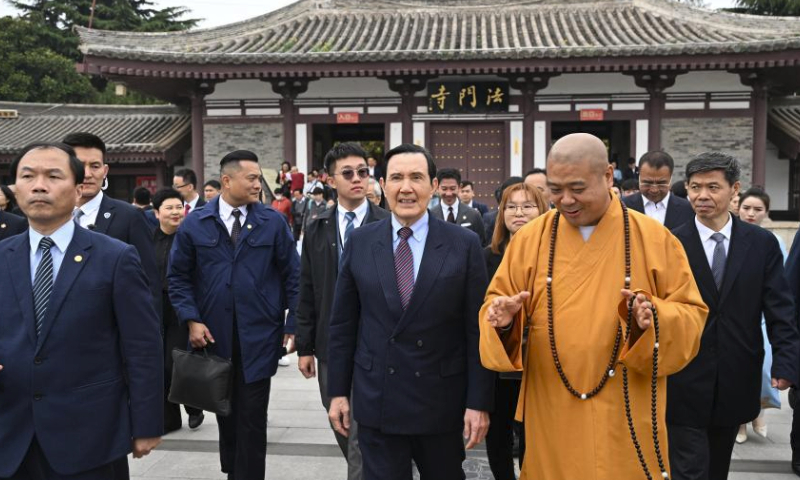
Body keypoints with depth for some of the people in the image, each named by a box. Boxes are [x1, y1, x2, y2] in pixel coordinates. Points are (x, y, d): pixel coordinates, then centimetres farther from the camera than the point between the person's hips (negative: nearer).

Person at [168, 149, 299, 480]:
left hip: (258, 336, -1)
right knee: (225, 414, 16)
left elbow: (292, 275, 0)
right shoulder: (194, 224, 1)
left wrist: (295, 324, -4)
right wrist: (191, 320, -6)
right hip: (214, 336, 2)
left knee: (252, 419, 3)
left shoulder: (273, 222, 0)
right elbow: (178, 277, 5)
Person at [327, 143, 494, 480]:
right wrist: (338, 391, 4)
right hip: (376, 401, 1)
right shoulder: (360, 242, 0)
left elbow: (477, 330, -5)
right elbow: (343, 324, 4)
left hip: (442, 401, -1)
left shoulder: (464, 244, -6)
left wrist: (479, 402, -6)